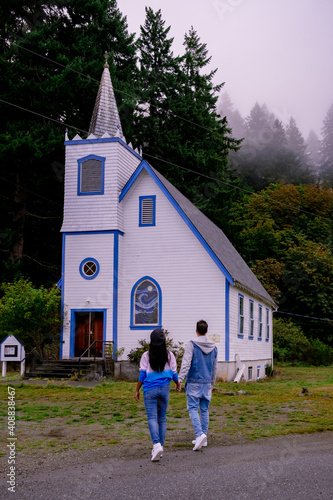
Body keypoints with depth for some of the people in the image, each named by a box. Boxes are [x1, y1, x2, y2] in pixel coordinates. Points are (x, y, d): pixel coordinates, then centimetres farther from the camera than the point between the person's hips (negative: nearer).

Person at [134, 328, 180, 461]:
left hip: (150, 390, -2)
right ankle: (160, 446, 15)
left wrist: (137, 390, 6)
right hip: (164, 389, 3)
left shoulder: (146, 356, -4)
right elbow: (174, 374, 8)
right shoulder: (169, 355, 2)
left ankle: (157, 444, -25)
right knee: (162, 419, 12)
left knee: (152, 418, -5)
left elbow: (142, 375, -3)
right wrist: (177, 383, 29)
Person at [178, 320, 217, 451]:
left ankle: (200, 434, -20)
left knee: (193, 409, -3)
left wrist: (180, 379, -22)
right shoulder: (213, 347, 10)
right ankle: (203, 439, 14)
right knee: (204, 410, 10)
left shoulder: (191, 345, -8)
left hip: (194, 382, -5)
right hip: (207, 383, 5)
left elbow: (186, 363, -18)